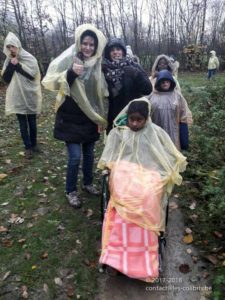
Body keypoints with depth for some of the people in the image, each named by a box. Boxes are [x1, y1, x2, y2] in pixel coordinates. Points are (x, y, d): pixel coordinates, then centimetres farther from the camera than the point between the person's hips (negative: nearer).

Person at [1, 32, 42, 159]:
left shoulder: (29, 58, -5)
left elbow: (33, 75, -15)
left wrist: (18, 65, -17)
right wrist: (11, 65, -13)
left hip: (30, 96, -2)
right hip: (17, 97, 3)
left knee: (32, 122, 8)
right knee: (23, 124, 3)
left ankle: (34, 144, 25)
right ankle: (28, 147, 11)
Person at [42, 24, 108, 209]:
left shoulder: (98, 64, 3)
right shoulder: (68, 59, -9)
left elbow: (103, 92, 14)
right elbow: (49, 82, -16)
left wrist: (101, 116, 9)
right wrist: (70, 73, -30)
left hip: (90, 117, 4)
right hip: (71, 118, -4)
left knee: (89, 153, 14)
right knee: (75, 156, -4)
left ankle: (88, 183, 36)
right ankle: (71, 191, 17)